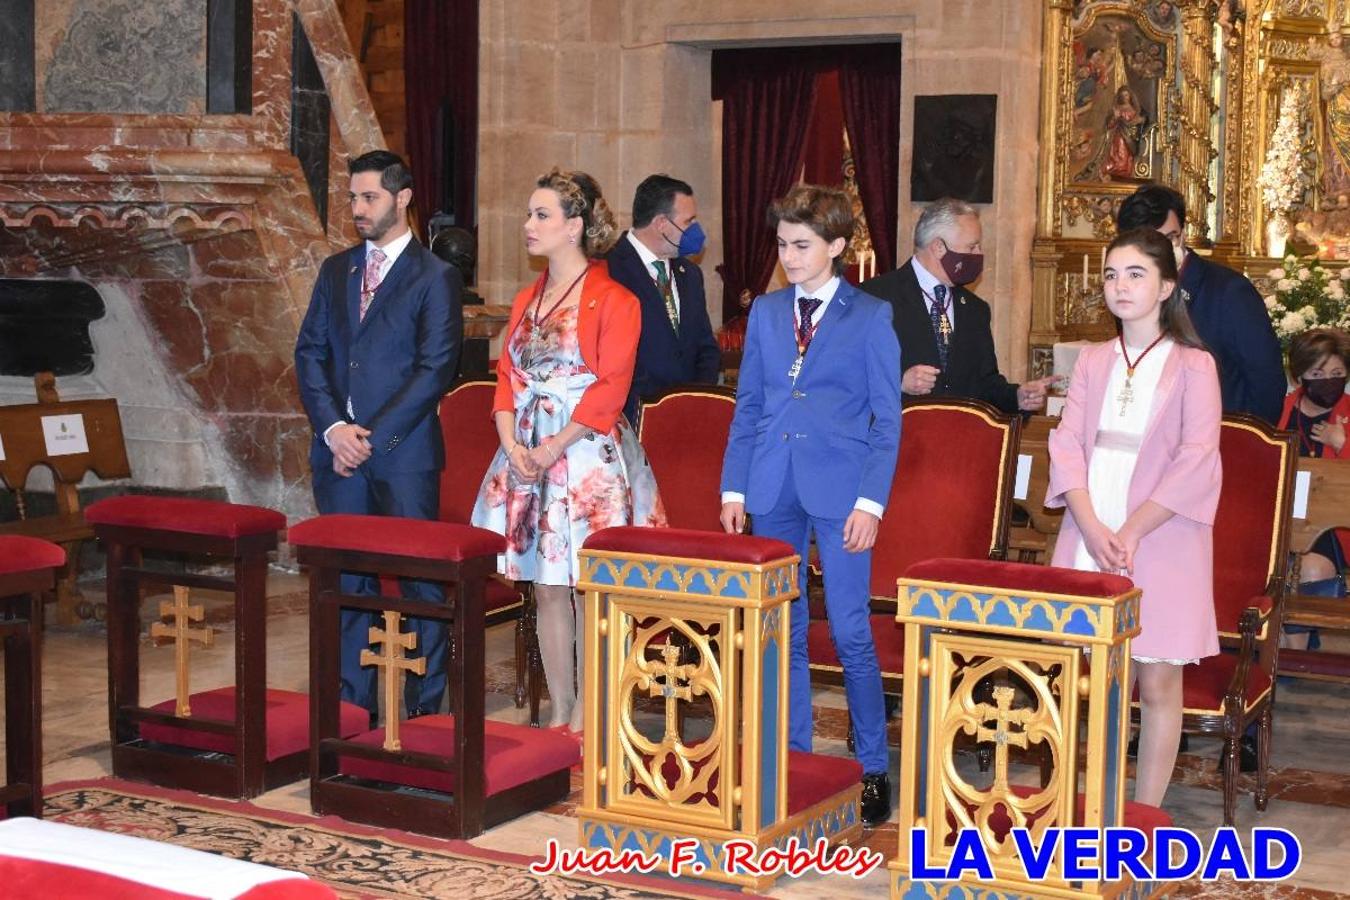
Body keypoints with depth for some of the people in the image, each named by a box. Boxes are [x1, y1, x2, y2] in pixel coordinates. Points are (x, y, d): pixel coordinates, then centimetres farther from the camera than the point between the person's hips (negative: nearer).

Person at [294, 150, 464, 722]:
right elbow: (310, 353, 10)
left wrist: (374, 437, -13)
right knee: (345, 578, 8)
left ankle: (424, 707, 9)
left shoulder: (435, 277, -2)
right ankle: (352, 706, 17)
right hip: (338, 449, 5)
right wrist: (333, 428, -6)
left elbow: (435, 369, -9)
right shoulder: (335, 271, 14)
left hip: (404, 453, -5)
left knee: (419, 577, 0)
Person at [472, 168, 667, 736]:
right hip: (527, 456, 7)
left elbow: (610, 388, -13)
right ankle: (558, 714, 18)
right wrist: (512, 444, -4)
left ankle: (584, 721, 7)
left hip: (589, 456, -6)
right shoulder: (526, 301, 14)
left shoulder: (613, 300, -7)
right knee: (546, 588, 10)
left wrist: (556, 447, -16)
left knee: (587, 590, -1)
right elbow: (507, 378, 12)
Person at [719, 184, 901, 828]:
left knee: (851, 633, -2)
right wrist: (734, 487, 6)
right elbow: (747, 408, 14)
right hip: (774, 490, 4)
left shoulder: (870, 318, -1)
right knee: (782, 631, 10)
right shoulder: (765, 312, 11)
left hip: (838, 491, -4)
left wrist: (870, 502, -11)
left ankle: (872, 768, 10)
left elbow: (887, 419, -3)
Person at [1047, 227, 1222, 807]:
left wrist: (1131, 532, -15)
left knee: (1157, 682, 0)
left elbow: (1196, 460, -8)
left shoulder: (1192, 364, 0)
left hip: (1160, 541, -3)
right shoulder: (1093, 361, 12)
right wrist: (1092, 529, -12)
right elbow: (1067, 444, 3)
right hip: (1089, 537, 3)